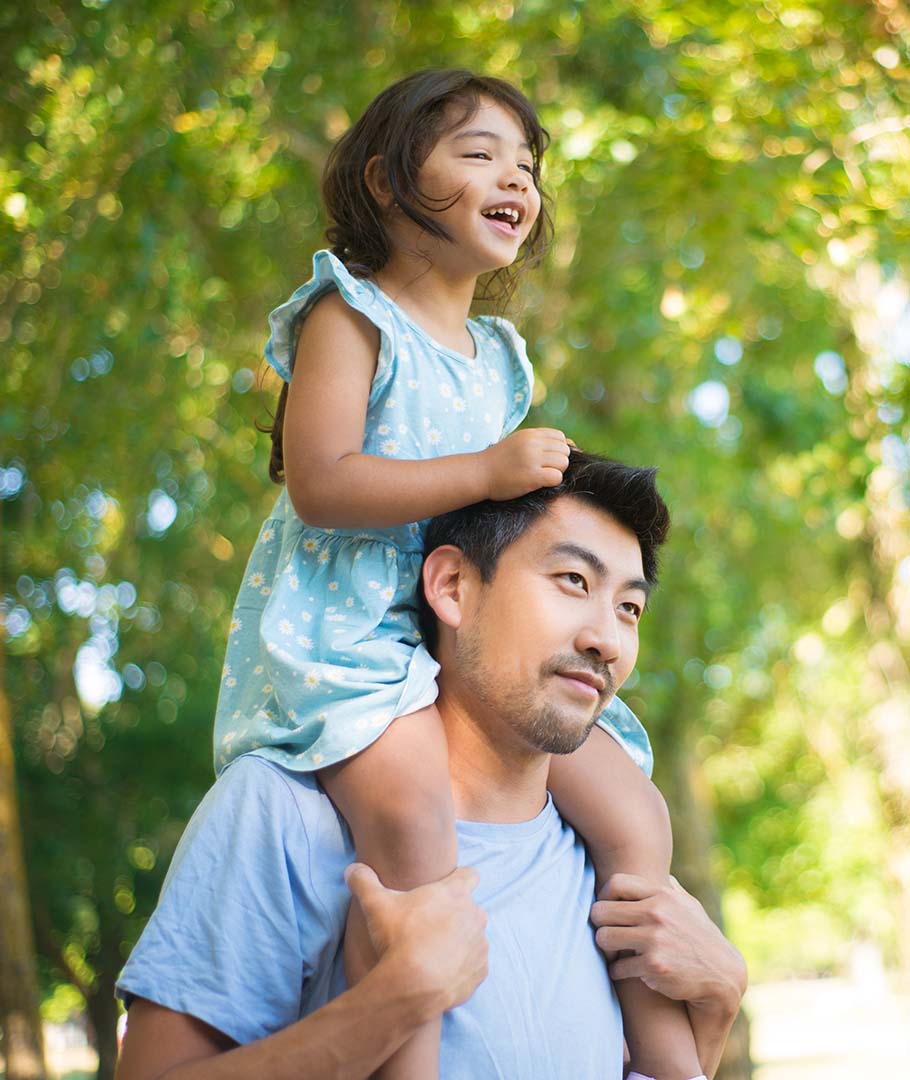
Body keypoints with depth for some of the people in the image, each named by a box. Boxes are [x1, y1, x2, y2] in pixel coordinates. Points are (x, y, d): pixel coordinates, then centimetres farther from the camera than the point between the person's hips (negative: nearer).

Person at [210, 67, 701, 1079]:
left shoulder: (496, 357, 21)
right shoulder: (351, 316, -3)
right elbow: (318, 484, -18)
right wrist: (487, 471, -20)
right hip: (345, 629, -8)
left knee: (634, 819, -2)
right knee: (413, 810, -36)